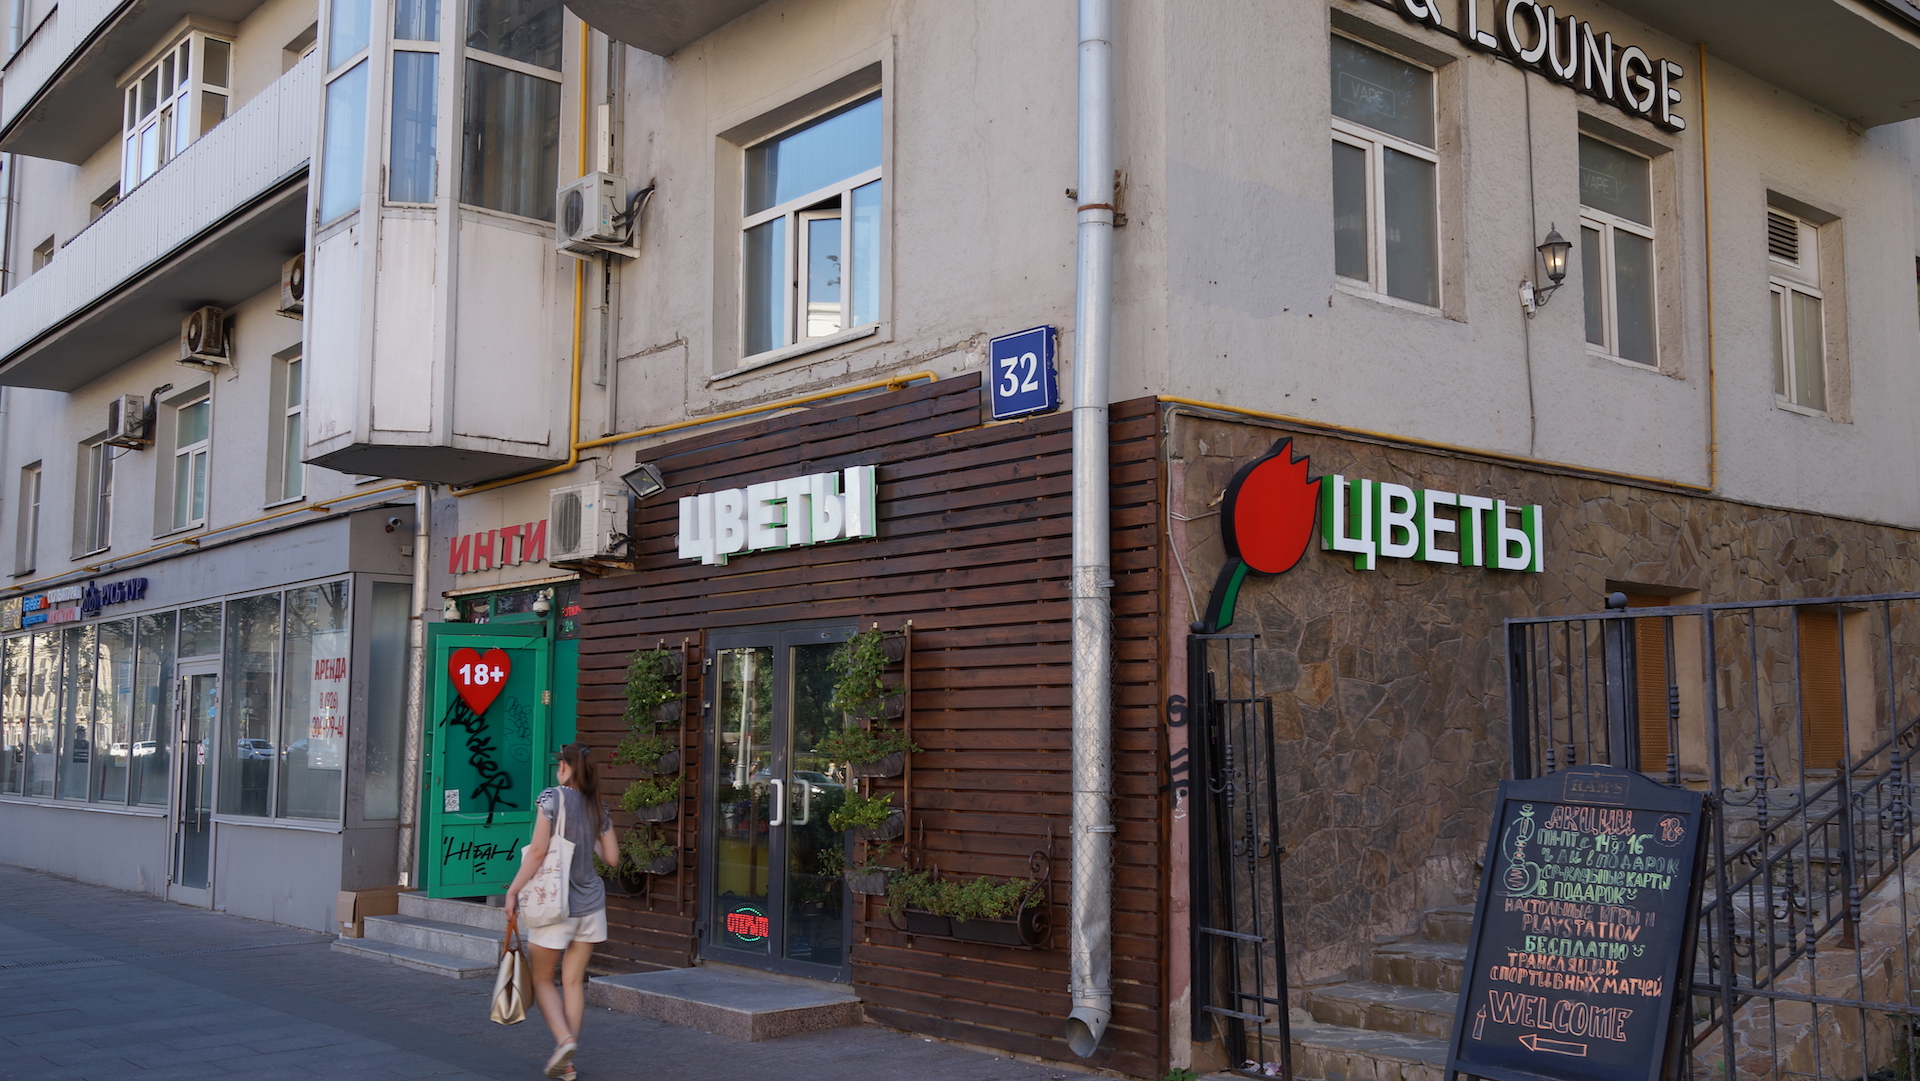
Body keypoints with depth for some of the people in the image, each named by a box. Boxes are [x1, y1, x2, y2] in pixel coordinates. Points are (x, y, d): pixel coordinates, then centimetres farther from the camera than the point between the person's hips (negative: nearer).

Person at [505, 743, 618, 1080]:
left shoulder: (553, 797, -11)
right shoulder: (598, 808, 6)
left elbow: (538, 851, -16)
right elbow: (612, 856, 9)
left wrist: (513, 891, -10)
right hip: (591, 902, 5)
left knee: (542, 978, 9)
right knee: (573, 981, 10)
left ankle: (564, 1038, -11)